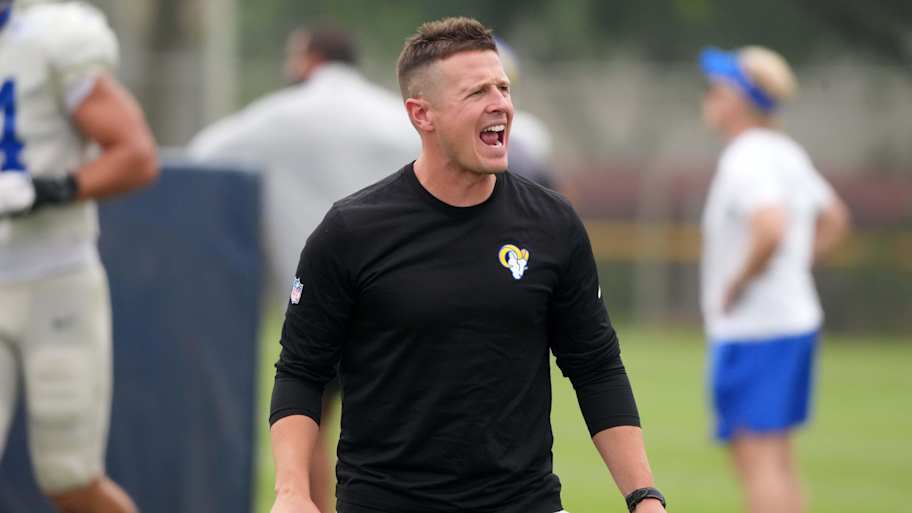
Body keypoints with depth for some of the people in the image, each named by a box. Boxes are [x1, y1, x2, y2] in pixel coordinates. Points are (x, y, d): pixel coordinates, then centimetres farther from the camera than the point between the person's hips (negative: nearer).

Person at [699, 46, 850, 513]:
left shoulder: (746, 160, -18)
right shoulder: (787, 154, 12)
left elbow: (771, 230, -34)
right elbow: (833, 219, 25)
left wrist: (736, 286, -21)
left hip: (751, 331, -10)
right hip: (797, 316, 10)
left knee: (756, 458, -9)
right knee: (778, 458, 16)